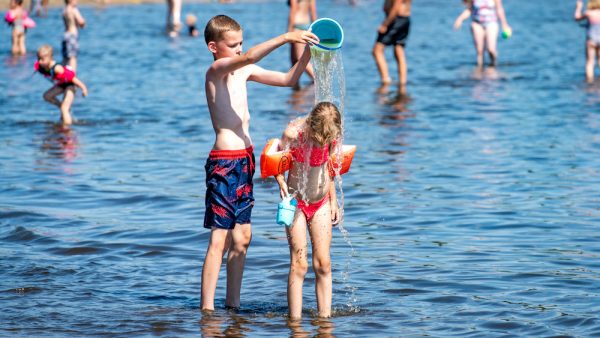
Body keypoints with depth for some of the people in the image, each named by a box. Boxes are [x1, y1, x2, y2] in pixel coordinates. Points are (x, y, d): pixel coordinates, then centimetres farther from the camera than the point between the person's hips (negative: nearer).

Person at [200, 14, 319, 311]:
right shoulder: (216, 69, -11)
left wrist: (307, 53, 1)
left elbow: (288, 79, 16)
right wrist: (285, 37, -36)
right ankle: (207, 309, -5)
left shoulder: (245, 71, 13)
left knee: (242, 237, 12)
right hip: (224, 162, -9)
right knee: (219, 239, -8)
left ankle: (233, 304, 21)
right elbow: (248, 58, -31)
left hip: (245, 159, 9)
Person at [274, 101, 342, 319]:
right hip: (296, 202, -4)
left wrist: (333, 201, 12)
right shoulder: (293, 133, -21)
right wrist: (281, 183, -26)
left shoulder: (332, 136, -9)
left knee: (323, 264, 0)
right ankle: (295, 320, -5)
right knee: (299, 264, -8)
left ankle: (324, 317, 5)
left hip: (321, 203, 4)